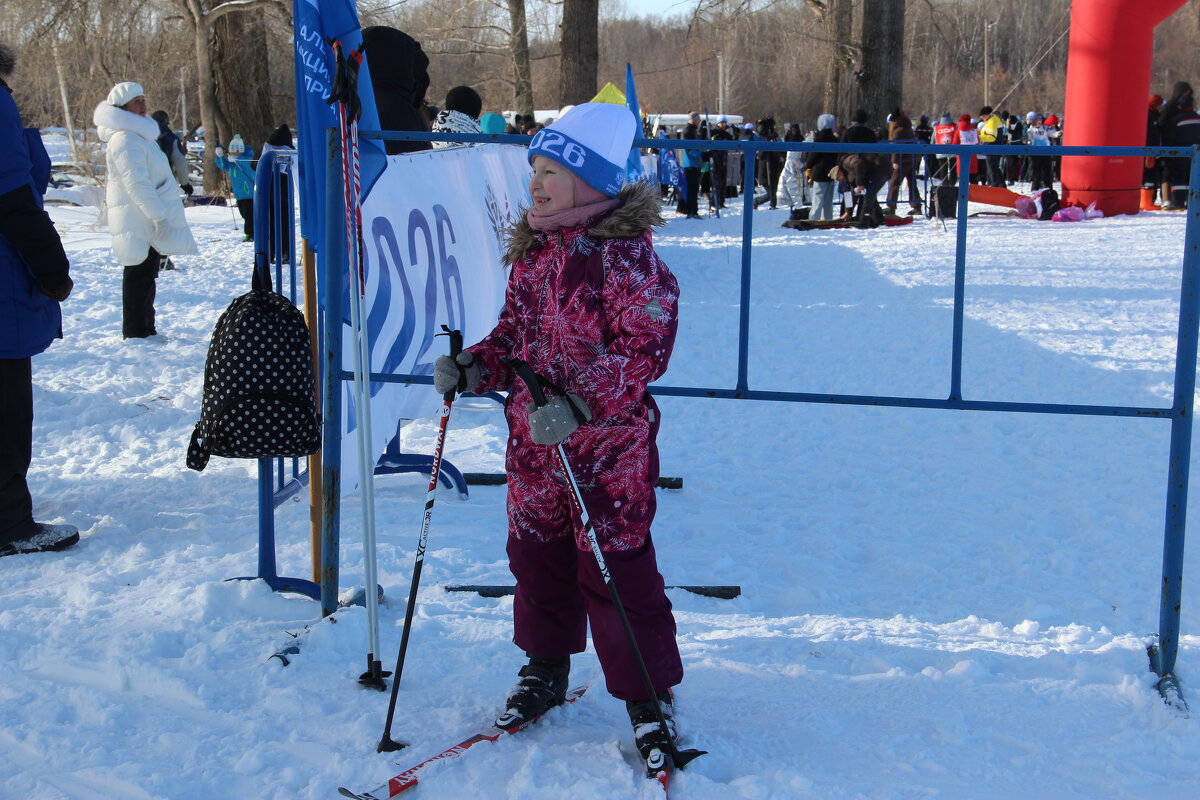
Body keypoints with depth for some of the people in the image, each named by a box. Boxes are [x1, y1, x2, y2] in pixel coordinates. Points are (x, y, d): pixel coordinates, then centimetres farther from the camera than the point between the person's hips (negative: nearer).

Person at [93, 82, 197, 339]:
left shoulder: (137, 135, 18)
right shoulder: (124, 140, -16)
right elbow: (137, 184, -22)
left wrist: (159, 215, 22)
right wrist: (158, 216, -23)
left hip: (146, 220, 10)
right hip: (139, 220, -10)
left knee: (146, 275, 14)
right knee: (140, 275, -6)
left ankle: (144, 329, 21)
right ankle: (135, 331, -1)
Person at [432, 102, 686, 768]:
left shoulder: (623, 252, -16)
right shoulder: (532, 249, 9)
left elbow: (645, 346, -21)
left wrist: (579, 402, -29)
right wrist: (474, 367, 0)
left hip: (607, 445, -7)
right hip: (532, 442, 8)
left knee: (616, 569, -2)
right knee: (536, 556, 18)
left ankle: (648, 697, 14)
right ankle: (545, 669, 39)